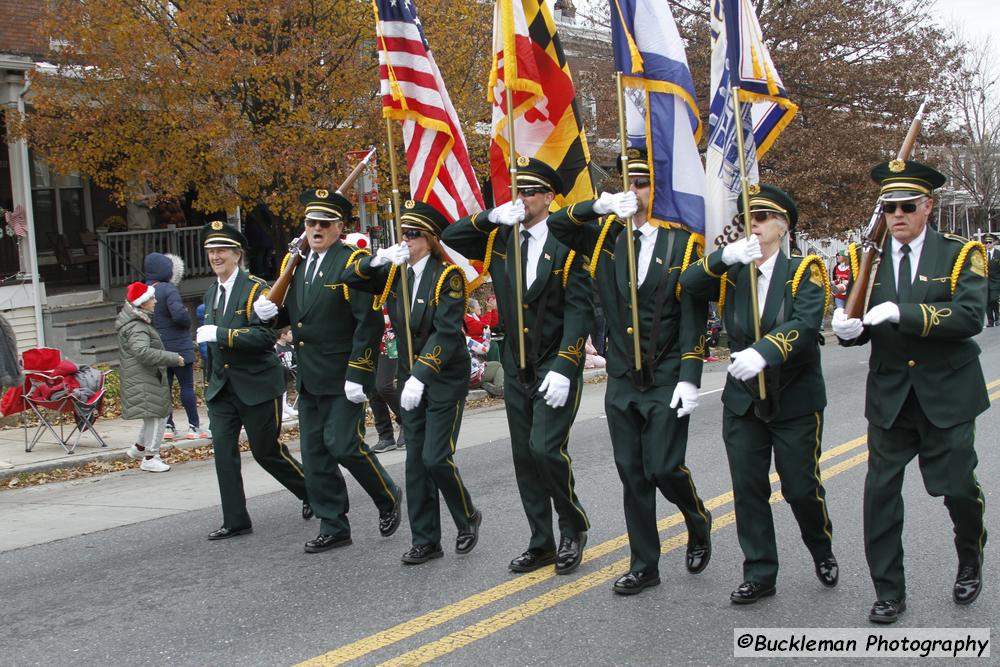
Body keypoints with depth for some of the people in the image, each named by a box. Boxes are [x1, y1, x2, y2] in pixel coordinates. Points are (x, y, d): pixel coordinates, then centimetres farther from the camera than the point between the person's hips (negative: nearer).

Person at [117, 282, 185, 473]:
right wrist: (173, 358, -29)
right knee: (157, 415, -6)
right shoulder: (136, 328, -20)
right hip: (143, 380, -11)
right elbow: (143, 352, -33)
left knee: (155, 415, 17)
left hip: (148, 377, 11)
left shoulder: (138, 321, 14)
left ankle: (139, 448, 29)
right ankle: (149, 458, 1)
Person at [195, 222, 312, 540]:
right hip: (222, 388, 6)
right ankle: (235, 521, 6)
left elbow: (267, 335, -22)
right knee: (223, 451, -1)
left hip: (257, 385, -6)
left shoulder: (255, 288, -12)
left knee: (266, 451, 3)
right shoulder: (211, 294, 12)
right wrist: (210, 380, 22)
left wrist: (221, 334, -26)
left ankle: (311, 492, 26)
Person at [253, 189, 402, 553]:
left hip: (343, 377, -7)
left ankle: (388, 498, 15)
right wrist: (270, 311, -1)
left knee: (344, 444, -11)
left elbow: (370, 322, -15)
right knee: (315, 453, 8)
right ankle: (333, 527, 18)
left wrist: (357, 375, -20)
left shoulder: (353, 261, -9)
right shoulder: (294, 263, 13)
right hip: (308, 379, 7)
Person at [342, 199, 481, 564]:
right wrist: (378, 259, -16)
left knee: (436, 458, -10)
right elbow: (350, 278, 4)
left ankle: (468, 518, 15)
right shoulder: (394, 274, 5)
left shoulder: (448, 276, -14)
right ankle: (425, 540, 14)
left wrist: (420, 376, -31)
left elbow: (447, 332, -22)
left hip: (446, 380, -6)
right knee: (416, 462, 6)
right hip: (411, 380, 6)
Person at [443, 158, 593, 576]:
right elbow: (451, 237, 4)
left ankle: (573, 528, 8)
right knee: (524, 456, 8)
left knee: (546, 448, -15)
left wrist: (563, 368, -22)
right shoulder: (500, 240, 6)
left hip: (557, 368, -5)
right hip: (516, 369, 6)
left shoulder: (567, 243, -9)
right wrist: (491, 217, -12)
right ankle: (542, 543, 19)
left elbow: (579, 310, -14)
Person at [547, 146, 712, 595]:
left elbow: (694, 318, -8)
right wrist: (598, 206, -16)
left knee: (664, 468, -7)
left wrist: (689, 380, -15)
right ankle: (644, 566, 19)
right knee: (632, 474, 8)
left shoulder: (682, 243, -5)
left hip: (666, 382, -4)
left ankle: (698, 522, 25)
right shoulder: (608, 236, 4)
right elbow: (555, 226, 1)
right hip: (622, 381, 4)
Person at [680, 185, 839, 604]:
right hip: (743, 400, 3)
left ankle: (822, 551, 33)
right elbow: (688, 285, -11)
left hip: (795, 400, -3)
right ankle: (759, 574, 14)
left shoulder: (804, 271, -7)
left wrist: (764, 352, -40)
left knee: (800, 486, 4)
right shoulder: (732, 273, 5)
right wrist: (725, 256, -27)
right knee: (748, 489, 3)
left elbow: (805, 322, -23)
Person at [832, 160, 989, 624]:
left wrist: (903, 312, -28)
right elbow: (860, 320, 3)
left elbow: (970, 316, -18)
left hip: (947, 394, -2)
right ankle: (888, 593, 12)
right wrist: (848, 328, -22)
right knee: (880, 491, -1)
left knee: (958, 487, 5)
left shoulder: (960, 254, -4)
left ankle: (970, 560, 37)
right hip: (889, 395, 2)